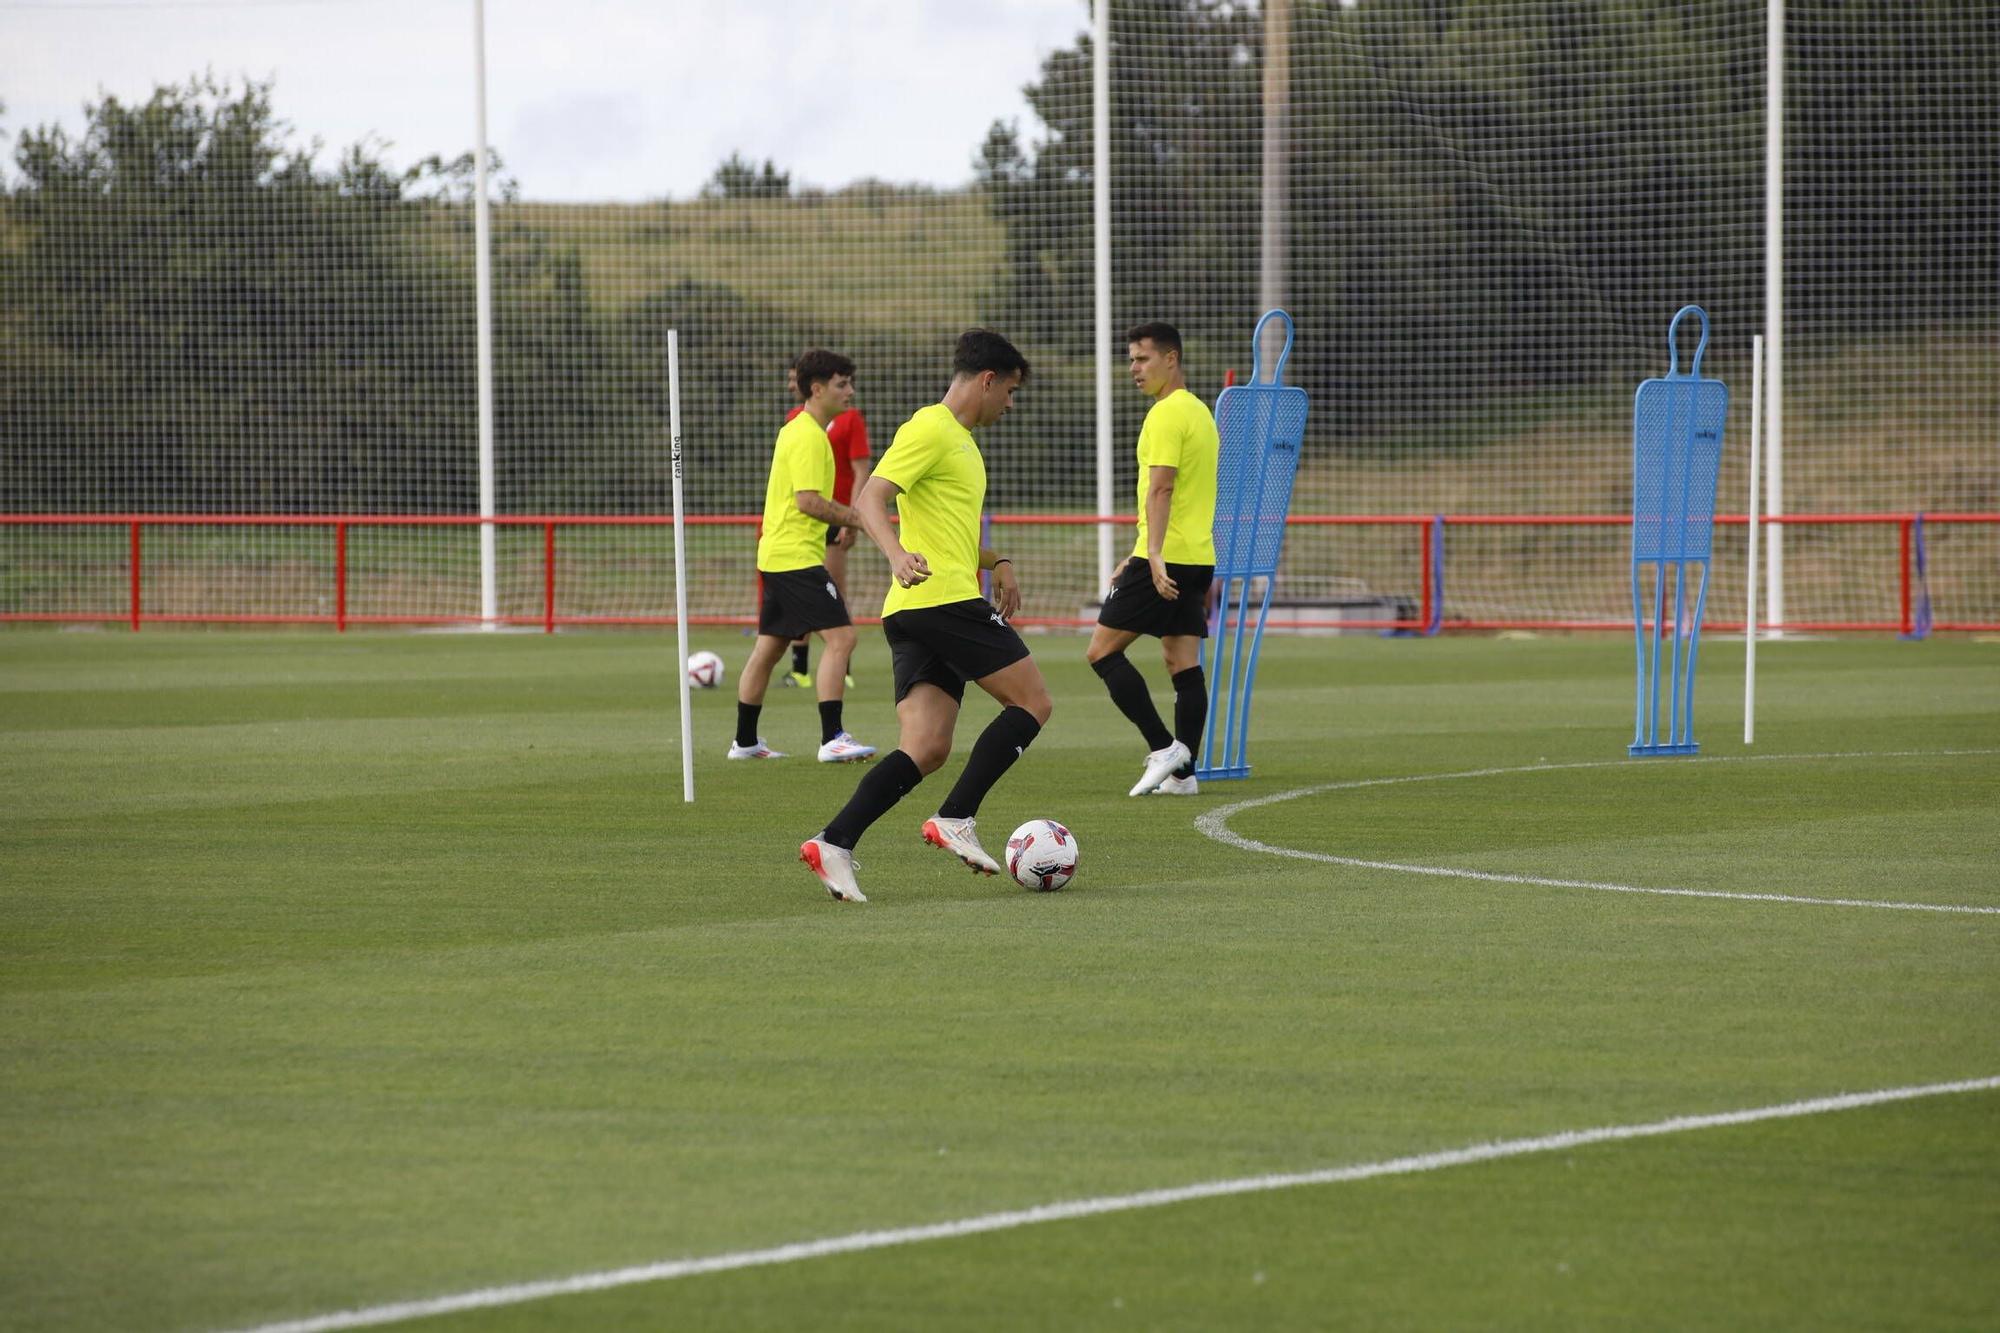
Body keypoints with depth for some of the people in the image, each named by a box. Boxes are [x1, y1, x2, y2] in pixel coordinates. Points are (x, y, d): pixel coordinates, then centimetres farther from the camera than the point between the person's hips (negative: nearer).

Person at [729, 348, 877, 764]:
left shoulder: (795, 430, 17)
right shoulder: (809, 436, -14)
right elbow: (808, 500, -21)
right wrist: (856, 518, -12)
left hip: (776, 555, 11)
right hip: (797, 555, -11)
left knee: (769, 648, 15)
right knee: (840, 636, -14)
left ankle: (745, 740, 21)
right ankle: (832, 738, -18)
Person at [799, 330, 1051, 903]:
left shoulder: (959, 440, 25)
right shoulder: (930, 429, -6)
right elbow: (870, 499, -18)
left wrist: (997, 563, 28)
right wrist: (897, 554, -35)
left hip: (914, 615, 10)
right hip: (944, 598, -10)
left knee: (925, 751, -1)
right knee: (1032, 702, -4)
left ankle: (834, 844, -13)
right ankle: (955, 821, -8)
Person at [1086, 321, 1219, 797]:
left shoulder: (1166, 414, -11)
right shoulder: (1199, 411, 19)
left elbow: (1160, 489, -21)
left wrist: (1154, 556, -28)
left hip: (1167, 558, -9)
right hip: (1199, 558, 9)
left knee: (1103, 650, -4)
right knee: (1184, 664, 6)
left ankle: (1163, 748, -11)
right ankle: (1182, 772, 3)